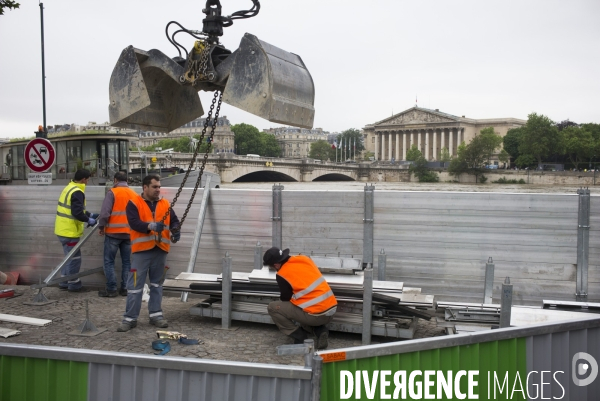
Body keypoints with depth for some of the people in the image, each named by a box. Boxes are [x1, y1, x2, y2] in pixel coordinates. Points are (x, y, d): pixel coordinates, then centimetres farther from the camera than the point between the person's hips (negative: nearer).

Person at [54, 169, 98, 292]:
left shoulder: (69, 188, 13)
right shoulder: (77, 192, -20)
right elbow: (77, 213, -27)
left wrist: (90, 215, 19)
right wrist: (89, 220, -13)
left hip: (63, 229, 10)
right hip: (69, 231, -10)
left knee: (70, 257, 20)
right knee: (74, 259, 1)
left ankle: (64, 282, 27)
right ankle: (74, 285, 10)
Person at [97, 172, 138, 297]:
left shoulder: (112, 192, -8)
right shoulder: (134, 194, 7)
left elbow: (105, 213, -13)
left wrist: (101, 227, 1)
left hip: (113, 233, -5)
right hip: (129, 233, 5)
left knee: (109, 261, 4)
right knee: (127, 262, 11)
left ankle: (111, 289, 3)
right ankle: (125, 288, 13)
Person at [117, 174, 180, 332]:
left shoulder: (165, 204, 12)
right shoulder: (134, 204, -2)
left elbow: (174, 221, 6)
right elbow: (134, 222, -16)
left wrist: (175, 230, -17)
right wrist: (151, 226, -32)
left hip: (160, 250, 4)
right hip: (141, 251, -4)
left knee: (157, 284, 13)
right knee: (135, 285, -1)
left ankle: (156, 314, 22)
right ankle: (130, 318, 6)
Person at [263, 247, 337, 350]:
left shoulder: (282, 274, -8)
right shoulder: (304, 258, 10)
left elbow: (285, 298, 4)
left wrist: (281, 302, 27)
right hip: (331, 311, 7)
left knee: (272, 307, 5)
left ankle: (299, 337, 5)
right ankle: (320, 331, 13)